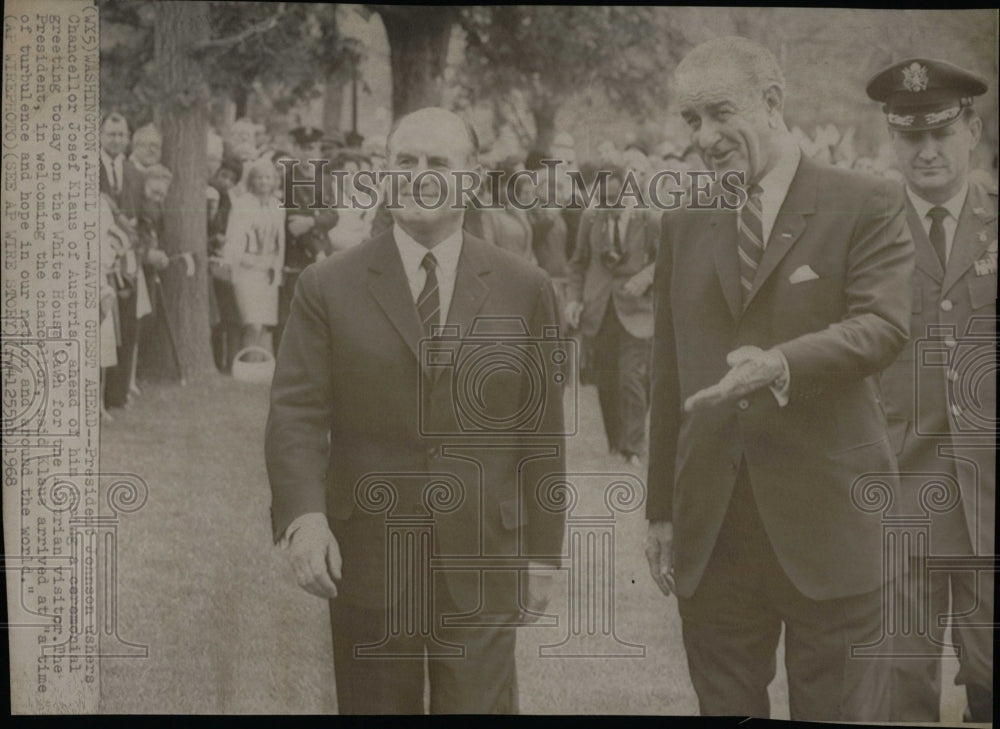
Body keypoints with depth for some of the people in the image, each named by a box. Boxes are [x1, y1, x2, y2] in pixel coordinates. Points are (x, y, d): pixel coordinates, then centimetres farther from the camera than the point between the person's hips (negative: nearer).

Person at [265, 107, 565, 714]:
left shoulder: (525, 290, 3)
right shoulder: (328, 287, 1)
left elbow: (542, 432, 5)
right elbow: (296, 414, -4)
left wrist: (541, 552, 5)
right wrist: (304, 517, -20)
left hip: (482, 565, 0)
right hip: (366, 563, 0)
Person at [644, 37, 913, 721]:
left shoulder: (866, 204, 0)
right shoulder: (684, 224, 12)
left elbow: (885, 325, -13)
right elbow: (670, 375, 13)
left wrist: (782, 364, -31)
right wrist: (661, 509, 12)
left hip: (828, 511, -4)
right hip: (711, 522, 4)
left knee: (840, 708, 6)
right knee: (724, 705, 12)